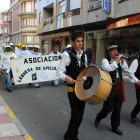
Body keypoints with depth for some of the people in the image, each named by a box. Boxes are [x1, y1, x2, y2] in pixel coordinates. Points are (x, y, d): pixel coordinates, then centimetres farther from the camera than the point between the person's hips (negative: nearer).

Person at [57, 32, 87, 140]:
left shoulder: (84, 55, 11)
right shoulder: (67, 55, -9)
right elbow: (59, 71, -11)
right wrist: (66, 77, -31)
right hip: (72, 89, -6)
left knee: (80, 116, 12)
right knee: (76, 116, -9)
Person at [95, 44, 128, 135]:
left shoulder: (119, 60, 10)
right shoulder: (105, 60, -7)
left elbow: (126, 69, 2)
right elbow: (107, 69, -25)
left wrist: (122, 60, -12)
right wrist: (116, 61, -26)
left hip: (119, 88, 5)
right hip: (109, 88, -5)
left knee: (117, 109, 12)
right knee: (108, 108, 1)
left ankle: (115, 127, 28)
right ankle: (98, 119, 31)